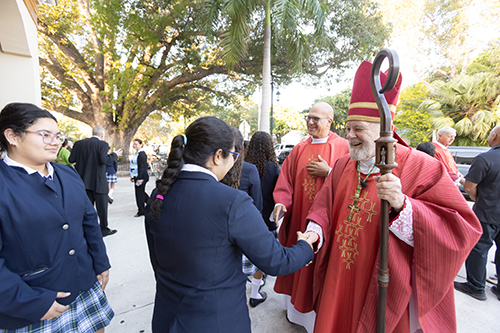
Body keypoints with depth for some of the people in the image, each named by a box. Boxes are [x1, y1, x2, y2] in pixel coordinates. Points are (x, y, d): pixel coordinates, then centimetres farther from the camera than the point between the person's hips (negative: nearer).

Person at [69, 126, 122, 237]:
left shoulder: (79, 143, 5)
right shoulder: (102, 144, -11)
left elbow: (71, 159, 2)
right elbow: (103, 160, -23)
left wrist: (82, 157, 19)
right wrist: (114, 155, -8)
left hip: (84, 180, 5)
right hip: (98, 182, -5)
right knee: (102, 205, 7)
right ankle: (104, 228, 17)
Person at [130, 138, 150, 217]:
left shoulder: (142, 154, -15)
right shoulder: (136, 154, 15)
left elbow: (142, 167, -21)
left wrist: (139, 178, -23)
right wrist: (132, 176, 21)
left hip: (141, 177, -10)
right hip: (136, 177, 10)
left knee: (139, 193, -2)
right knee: (142, 193, 17)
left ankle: (141, 211, 10)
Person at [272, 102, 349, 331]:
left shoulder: (342, 147, -4)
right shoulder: (299, 149, 6)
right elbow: (286, 178, 2)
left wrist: (328, 172, -17)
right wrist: (281, 202, -12)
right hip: (298, 216, 4)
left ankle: (317, 313, 33)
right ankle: (295, 305, 41)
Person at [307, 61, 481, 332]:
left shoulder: (421, 168, -14)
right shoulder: (343, 165, 1)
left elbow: (462, 229, -17)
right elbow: (325, 205, 3)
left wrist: (403, 205, -32)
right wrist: (315, 230, -17)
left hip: (389, 290, -4)